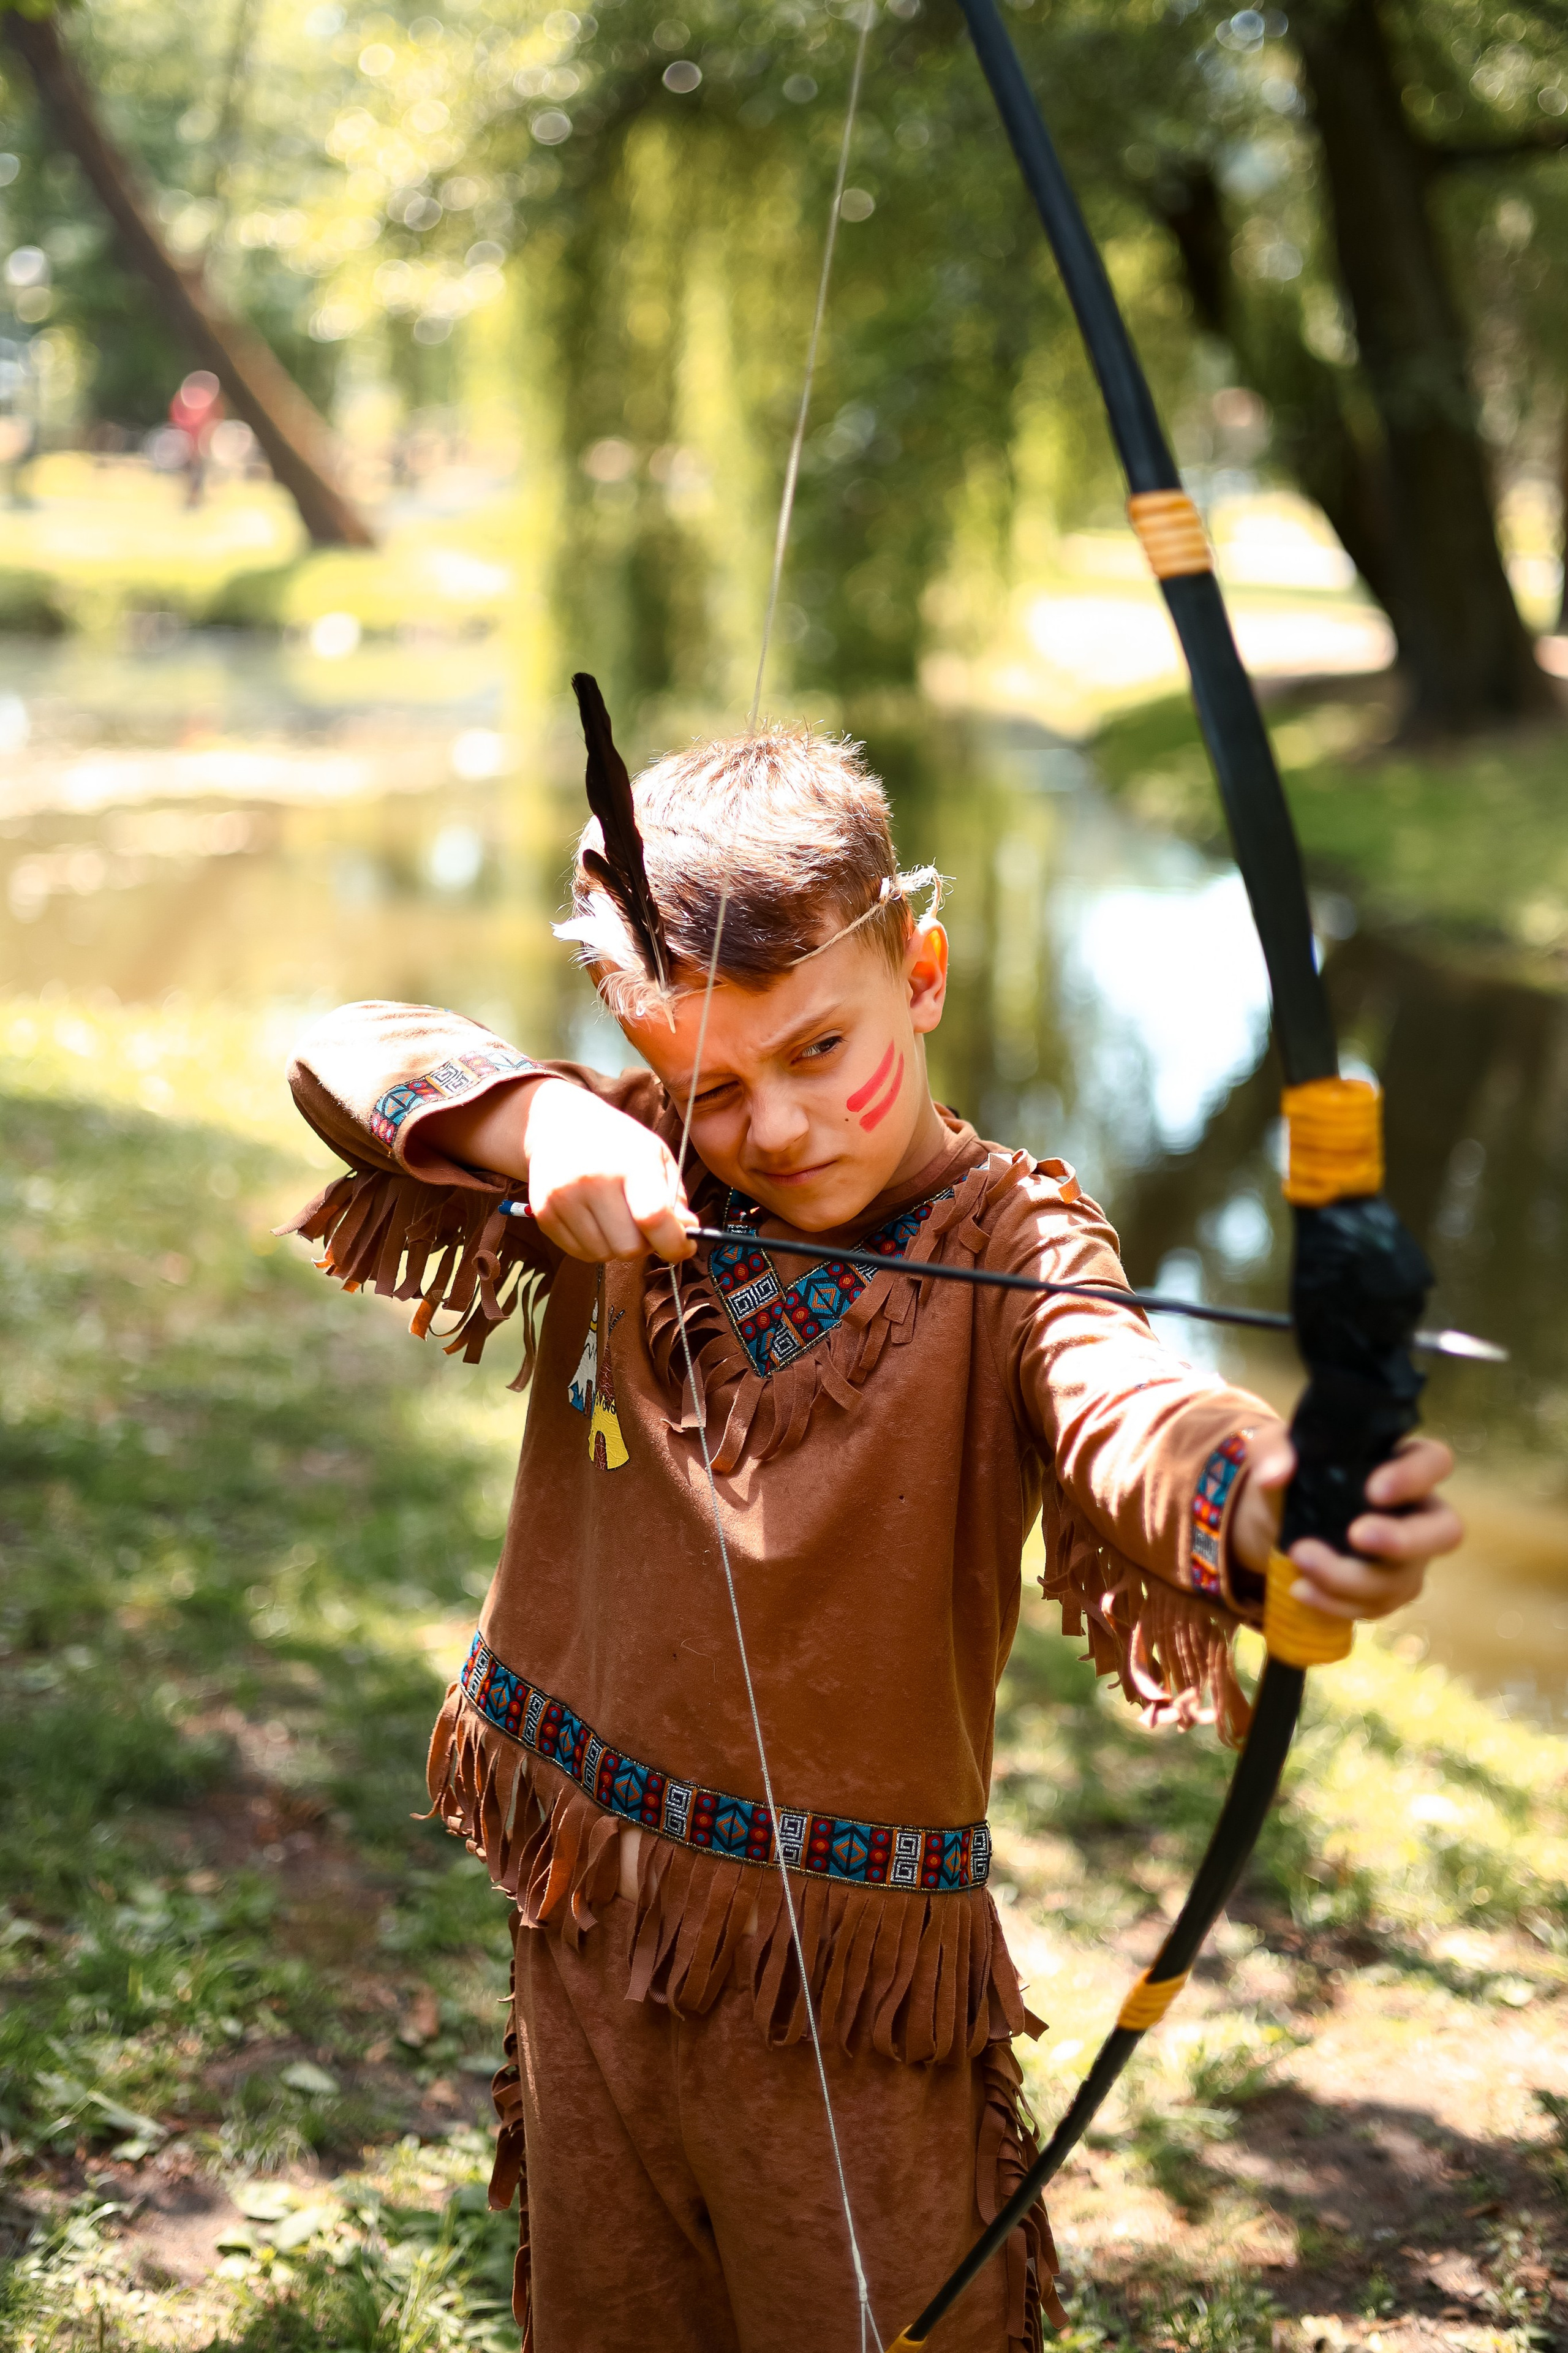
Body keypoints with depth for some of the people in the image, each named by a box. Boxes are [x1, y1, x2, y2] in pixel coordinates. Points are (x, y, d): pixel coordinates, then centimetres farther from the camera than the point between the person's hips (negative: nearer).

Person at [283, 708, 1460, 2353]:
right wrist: (534, 1117, -30)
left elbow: (1118, 1404, -37)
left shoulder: (1007, 1252, -16)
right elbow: (350, 1055, -8)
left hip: (848, 1983, -4)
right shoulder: (627, 1195, -3)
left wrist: (1265, 1501, -62)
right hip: (588, 1927, 4)